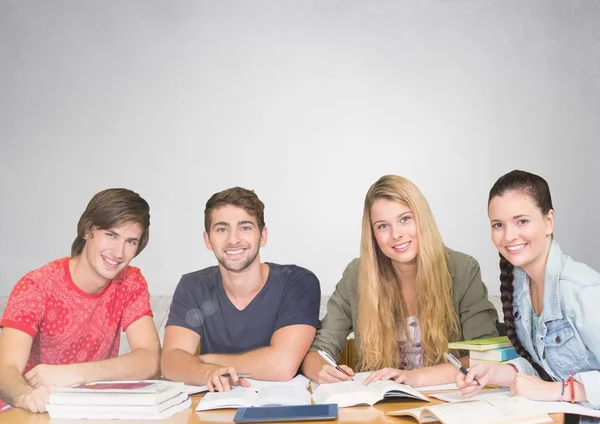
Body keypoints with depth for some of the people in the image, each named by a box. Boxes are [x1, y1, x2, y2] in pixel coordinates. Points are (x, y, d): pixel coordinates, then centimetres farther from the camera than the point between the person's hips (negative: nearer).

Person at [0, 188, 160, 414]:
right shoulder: (36, 287, -11)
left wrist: (70, 374, -26)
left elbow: (150, 361, -14)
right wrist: (26, 396, -43)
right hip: (38, 412, -2)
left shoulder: (132, 283, -3)